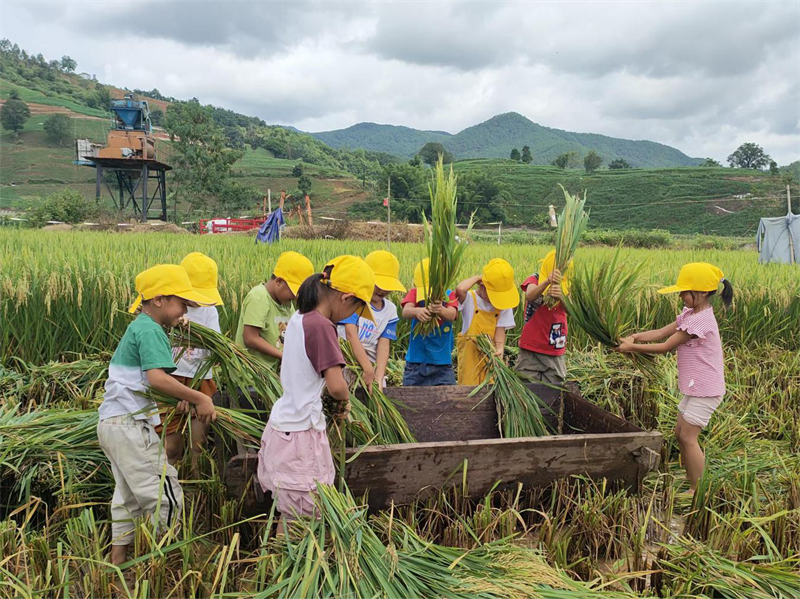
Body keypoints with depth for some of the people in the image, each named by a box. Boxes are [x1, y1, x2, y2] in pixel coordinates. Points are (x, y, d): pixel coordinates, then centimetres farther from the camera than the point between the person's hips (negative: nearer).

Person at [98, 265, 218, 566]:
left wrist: (179, 395, 0)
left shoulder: (136, 327, 16)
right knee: (166, 497, -4)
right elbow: (156, 378, -30)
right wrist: (199, 398, -23)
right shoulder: (150, 331, -16)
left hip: (111, 423, 11)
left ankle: (117, 561, 32)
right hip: (130, 425, -11)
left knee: (127, 496, 22)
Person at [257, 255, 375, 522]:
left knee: (291, 518, 15)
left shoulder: (298, 319, 7)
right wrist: (344, 400, -1)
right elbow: (337, 386, -23)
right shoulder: (321, 326, -19)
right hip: (301, 436, -9)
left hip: (281, 427, 9)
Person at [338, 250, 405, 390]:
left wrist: (379, 378, -16)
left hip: (371, 364, 5)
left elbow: (384, 346, -2)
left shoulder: (390, 310, 5)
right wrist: (368, 370, -24)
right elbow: (351, 335, -18)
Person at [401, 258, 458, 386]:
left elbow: (452, 315, -22)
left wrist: (441, 310, -47)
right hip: (416, 363, 0)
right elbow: (405, 311, -22)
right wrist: (417, 311, -47)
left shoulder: (449, 295, -1)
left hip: (442, 365, 0)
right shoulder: (414, 292, -1)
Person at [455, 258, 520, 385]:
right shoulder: (470, 299, -11)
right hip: (470, 357, -3)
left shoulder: (504, 304, 0)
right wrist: (477, 278, -15)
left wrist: (499, 348, -21)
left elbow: (500, 329, -4)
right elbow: (460, 289, -33)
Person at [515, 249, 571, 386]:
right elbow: (529, 296, -27)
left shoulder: (565, 286, 5)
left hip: (555, 350, 3)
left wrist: (561, 297, -39)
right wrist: (547, 281, -47)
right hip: (531, 347, -3)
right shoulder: (535, 279, -3)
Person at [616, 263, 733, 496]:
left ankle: (698, 492, 5)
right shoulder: (691, 313, 9)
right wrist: (635, 336, -12)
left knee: (688, 436, -5)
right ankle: (693, 483, 24)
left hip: (705, 390, -10)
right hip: (695, 388, 10)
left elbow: (665, 347, -20)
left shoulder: (700, 320, -22)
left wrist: (631, 347, -15)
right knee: (680, 433, 14)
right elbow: (662, 332, 2)